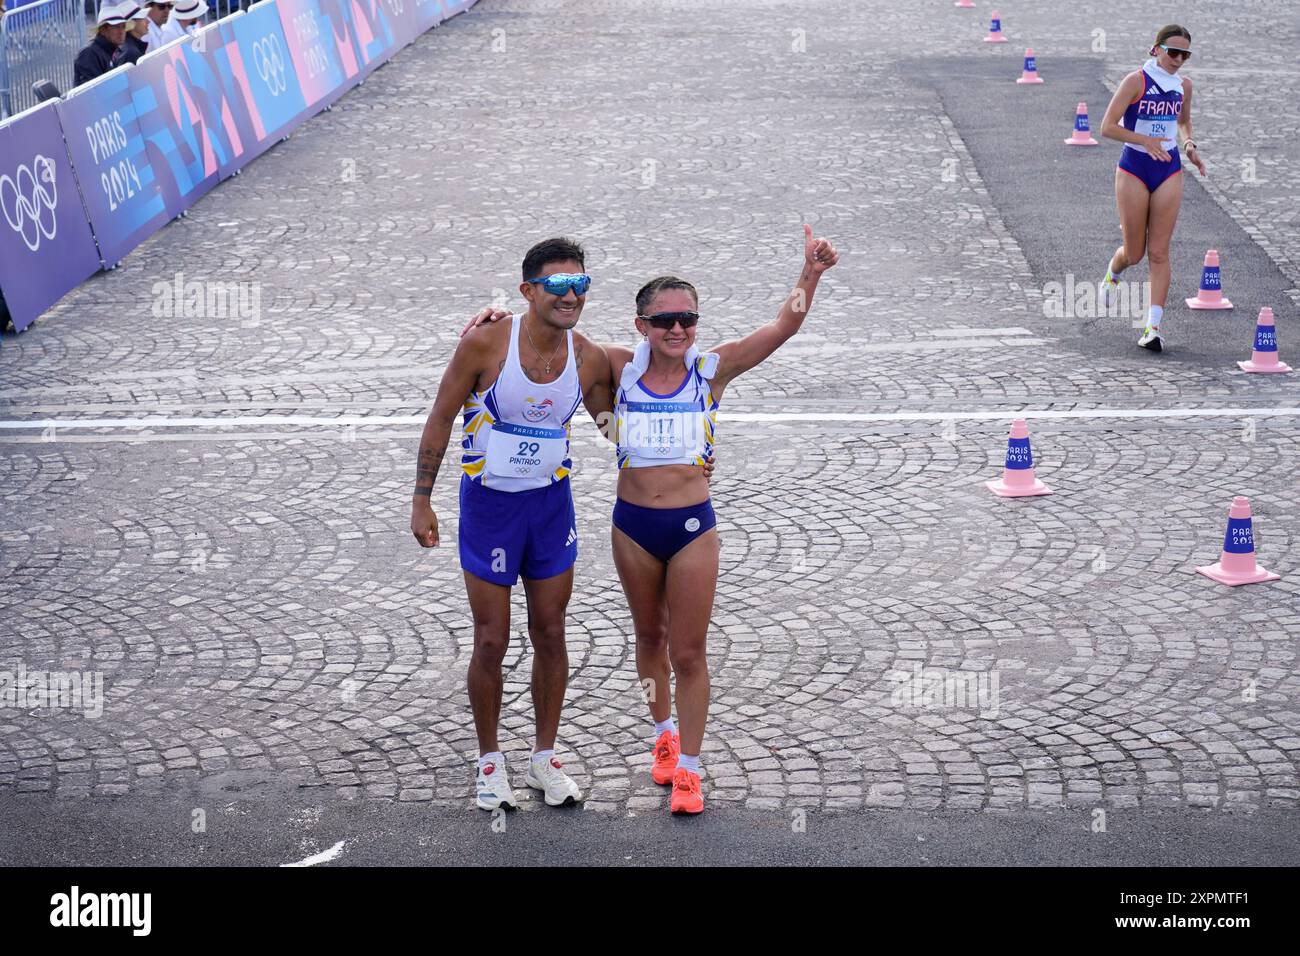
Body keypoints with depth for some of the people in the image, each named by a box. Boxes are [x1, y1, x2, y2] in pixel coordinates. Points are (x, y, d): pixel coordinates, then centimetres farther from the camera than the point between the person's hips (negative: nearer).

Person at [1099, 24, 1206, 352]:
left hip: (1169, 171, 3)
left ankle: (1153, 327, -3)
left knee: (1159, 253, -2)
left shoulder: (1184, 85, 4)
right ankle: (1112, 275, 41)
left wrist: (1189, 145, 3)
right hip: (1134, 169, -3)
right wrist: (1145, 140, -26)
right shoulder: (1136, 81, -12)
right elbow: (1107, 127, -14)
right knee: (1134, 253, 4)